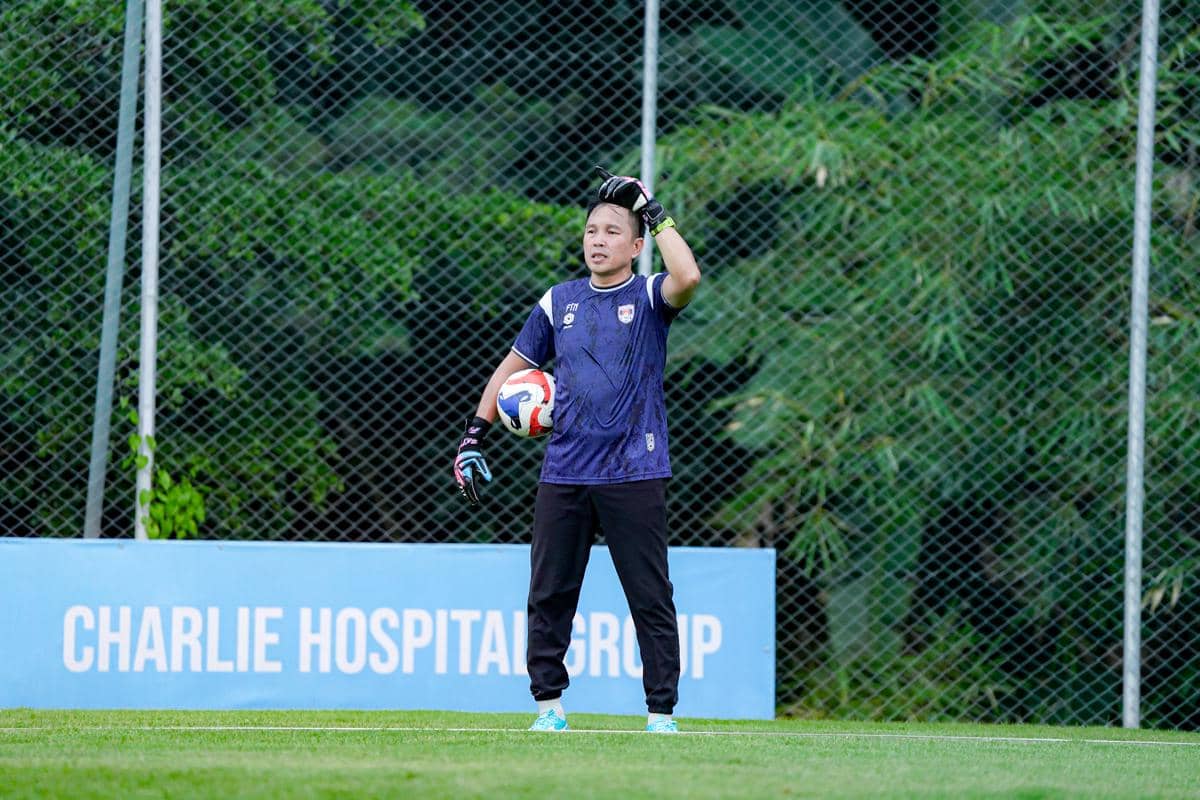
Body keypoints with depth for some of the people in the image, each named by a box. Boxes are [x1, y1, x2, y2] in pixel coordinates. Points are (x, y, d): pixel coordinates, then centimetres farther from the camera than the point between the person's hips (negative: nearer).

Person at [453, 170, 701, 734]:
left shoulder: (649, 298, 1)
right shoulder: (558, 302, 12)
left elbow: (687, 278, -22)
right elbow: (514, 366, 18)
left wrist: (657, 216, -11)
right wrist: (475, 433, 12)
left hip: (633, 474, -4)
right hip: (563, 473, 4)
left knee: (650, 599, -2)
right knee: (549, 595, 6)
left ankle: (662, 712, 2)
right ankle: (549, 704, 15)